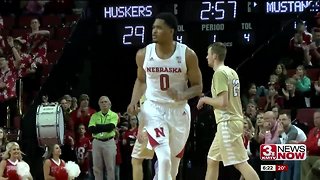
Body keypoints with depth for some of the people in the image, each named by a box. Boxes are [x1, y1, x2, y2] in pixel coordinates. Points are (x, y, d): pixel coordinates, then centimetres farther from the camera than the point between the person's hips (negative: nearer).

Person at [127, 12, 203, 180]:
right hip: (153, 110, -1)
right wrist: (134, 102, -3)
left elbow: (198, 87, -4)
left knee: (173, 163, 14)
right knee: (164, 158, -21)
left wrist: (182, 95, -24)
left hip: (178, 111, 1)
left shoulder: (187, 54, -11)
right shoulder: (143, 54, -5)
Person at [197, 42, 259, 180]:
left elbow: (223, 102, -20)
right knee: (212, 160, 16)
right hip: (232, 121, 10)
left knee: (240, 163, -13)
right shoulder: (231, 72, 16)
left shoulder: (219, 73, -13)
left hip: (227, 123, -10)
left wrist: (205, 99, -6)